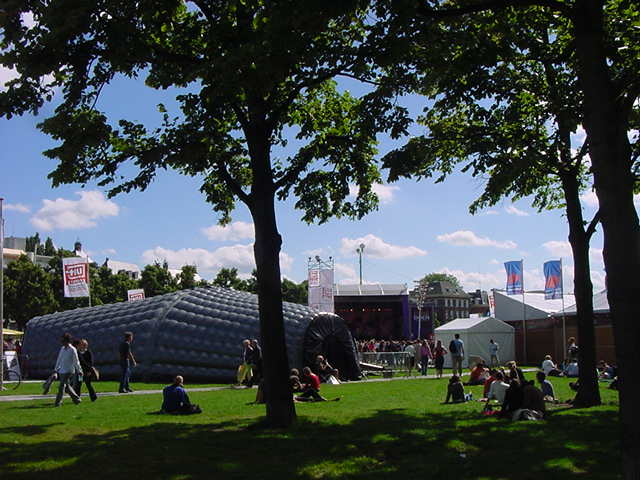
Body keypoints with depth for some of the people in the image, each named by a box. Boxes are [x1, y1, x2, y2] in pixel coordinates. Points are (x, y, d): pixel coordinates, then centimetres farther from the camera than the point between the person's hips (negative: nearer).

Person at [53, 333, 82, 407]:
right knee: (67, 387, 11)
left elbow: (76, 361, -7)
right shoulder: (62, 348, 9)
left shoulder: (72, 350, -11)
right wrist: (56, 369, 20)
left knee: (62, 386, -11)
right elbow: (59, 359, 18)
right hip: (61, 371, 7)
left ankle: (58, 402, -7)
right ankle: (76, 398, 24)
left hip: (68, 371, -7)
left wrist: (79, 371, -4)